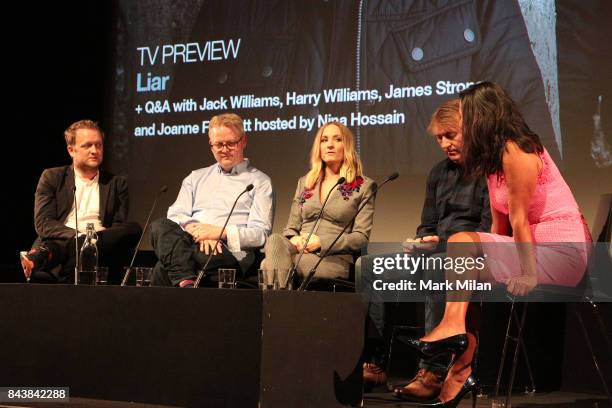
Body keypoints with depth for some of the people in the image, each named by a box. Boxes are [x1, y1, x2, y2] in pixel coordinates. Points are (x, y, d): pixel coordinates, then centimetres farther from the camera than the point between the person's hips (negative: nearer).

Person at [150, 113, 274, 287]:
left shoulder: (259, 181, 15)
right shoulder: (196, 178, 29)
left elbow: (260, 234, 3)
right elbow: (176, 216, 14)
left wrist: (220, 232, -12)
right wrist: (197, 231, -9)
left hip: (230, 252, -4)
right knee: (161, 227, -34)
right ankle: (186, 282, -47)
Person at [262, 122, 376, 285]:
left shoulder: (364, 186, 10)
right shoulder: (304, 183, 25)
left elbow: (361, 237, 1)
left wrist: (321, 242, -12)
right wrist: (294, 240, -6)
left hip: (334, 260, -4)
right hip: (300, 251, 4)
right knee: (275, 240, -34)